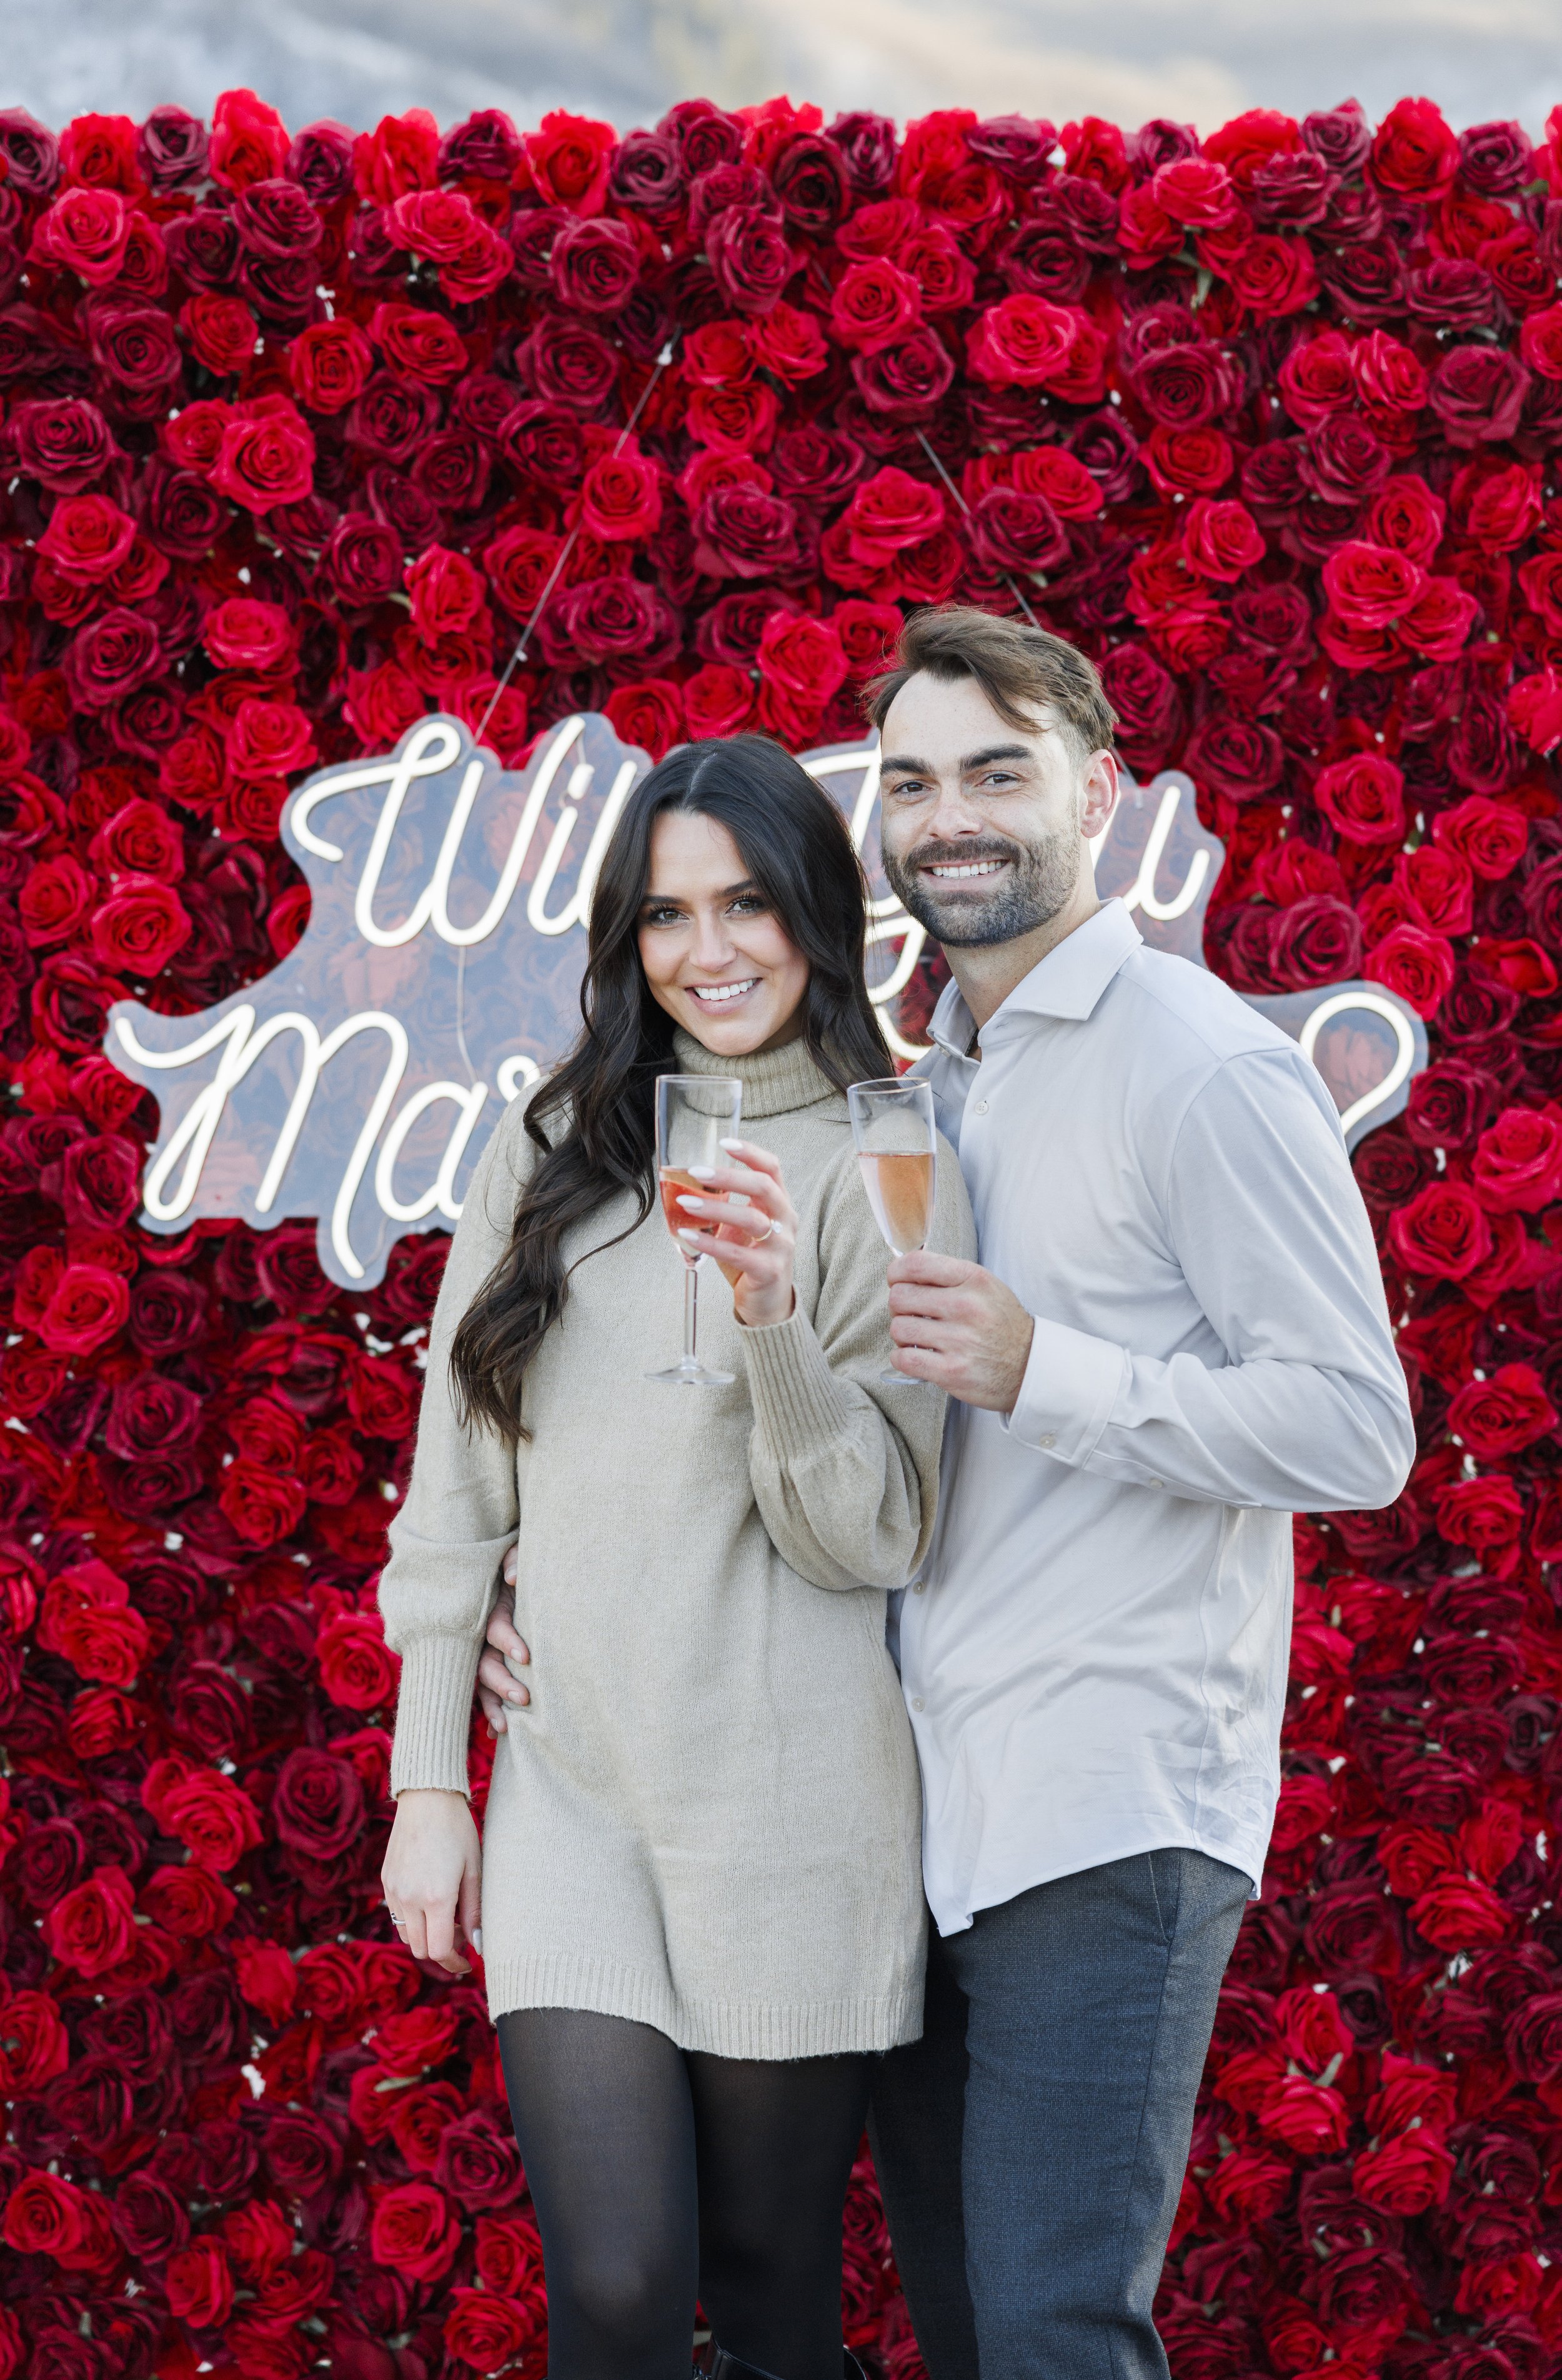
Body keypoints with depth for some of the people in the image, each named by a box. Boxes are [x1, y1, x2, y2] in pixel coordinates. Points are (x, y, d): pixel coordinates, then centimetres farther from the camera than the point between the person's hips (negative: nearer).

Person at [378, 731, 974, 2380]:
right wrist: (425, 1781, 7)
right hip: (569, 1789, 2)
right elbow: (454, 1490, 12)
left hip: (791, 1806, -2)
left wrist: (775, 1320, -21)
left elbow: (871, 1538, -6)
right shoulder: (549, 1157, 10)